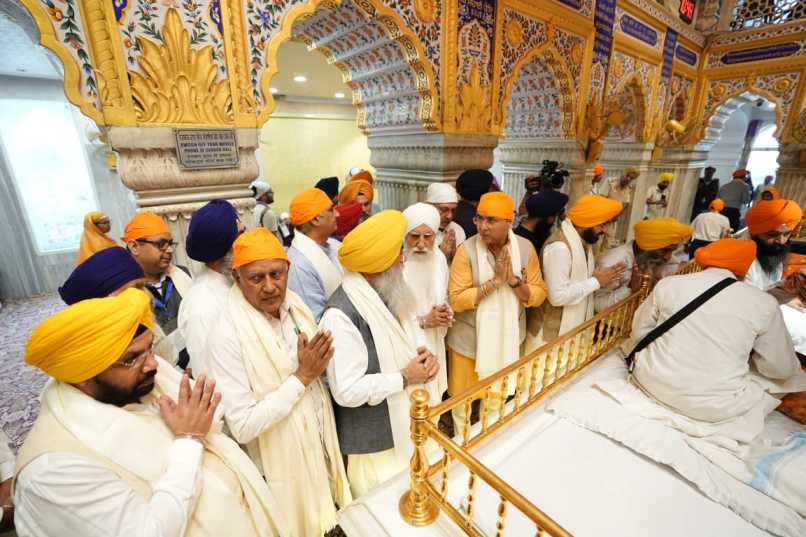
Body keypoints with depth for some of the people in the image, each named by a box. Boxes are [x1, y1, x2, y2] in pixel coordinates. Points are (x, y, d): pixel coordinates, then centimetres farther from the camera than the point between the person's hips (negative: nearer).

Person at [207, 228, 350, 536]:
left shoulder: (296, 307, -5)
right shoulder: (229, 335, -24)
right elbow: (243, 427, -24)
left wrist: (318, 366, -11)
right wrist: (302, 376, -25)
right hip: (283, 468, -5)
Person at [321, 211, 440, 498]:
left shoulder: (380, 295, -1)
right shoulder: (341, 315, -30)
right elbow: (348, 391, -30)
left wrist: (420, 354, -9)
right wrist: (405, 378, -21)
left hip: (403, 422, 8)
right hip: (376, 437, -7)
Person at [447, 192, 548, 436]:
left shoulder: (525, 248, -10)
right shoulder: (467, 250, -19)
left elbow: (539, 295, -7)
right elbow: (456, 300, -23)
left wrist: (513, 280, -24)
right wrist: (495, 281, -29)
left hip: (506, 339, 3)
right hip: (469, 340, -3)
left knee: (497, 397, 25)